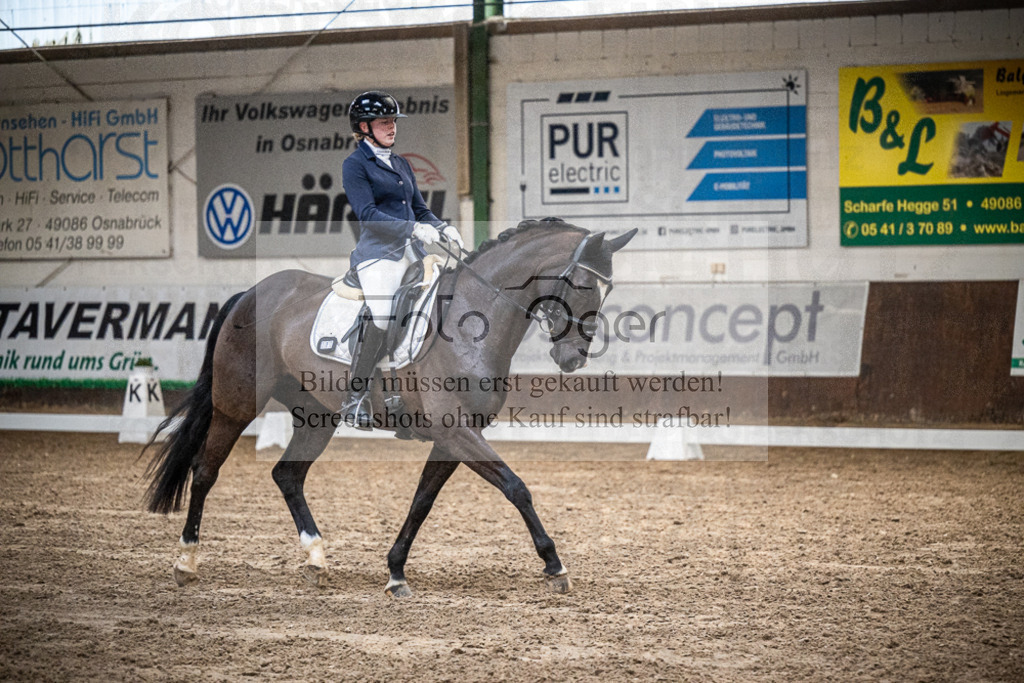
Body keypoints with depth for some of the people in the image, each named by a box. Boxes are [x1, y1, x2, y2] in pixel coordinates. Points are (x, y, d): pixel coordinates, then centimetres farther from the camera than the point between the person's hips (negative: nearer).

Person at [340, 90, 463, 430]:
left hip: (412, 250, 7)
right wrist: (414, 228, -21)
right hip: (378, 252, -7)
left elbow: (419, 209, 24)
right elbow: (367, 214, -12)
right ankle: (356, 397, -21)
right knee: (380, 314, -29)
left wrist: (443, 228, 2)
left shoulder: (402, 164, 24)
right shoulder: (355, 164, 1)